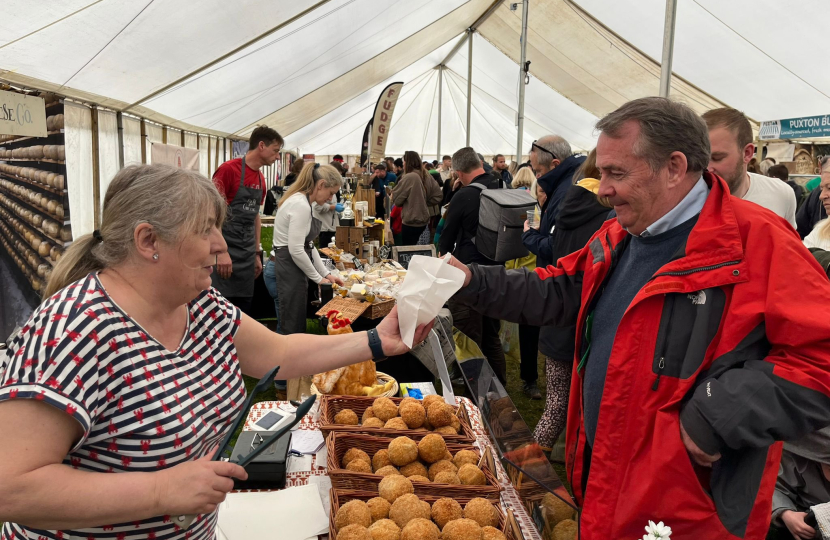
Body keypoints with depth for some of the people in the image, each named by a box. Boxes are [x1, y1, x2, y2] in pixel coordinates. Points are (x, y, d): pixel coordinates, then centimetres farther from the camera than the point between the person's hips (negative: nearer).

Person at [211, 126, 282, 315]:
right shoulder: (228, 169, -10)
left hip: (247, 255, 7)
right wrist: (221, 251, -20)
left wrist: (257, 253, 18)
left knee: (243, 310, 10)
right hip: (225, 252, -7)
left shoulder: (261, 179, 12)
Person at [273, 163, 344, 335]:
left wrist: (326, 273, 13)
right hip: (289, 267, -10)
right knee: (293, 328, -1)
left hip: (293, 266, 10)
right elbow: (296, 250, -23)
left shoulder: (302, 201, 12)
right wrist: (318, 278, -11)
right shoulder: (301, 205, -20)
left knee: (296, 325, 15)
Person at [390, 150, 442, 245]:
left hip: (411, 222, -8)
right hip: (423, 220, 8)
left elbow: (396, 199, -12)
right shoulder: (427, 176, 5)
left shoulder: (409, 177, -18)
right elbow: (437, 196, 9)